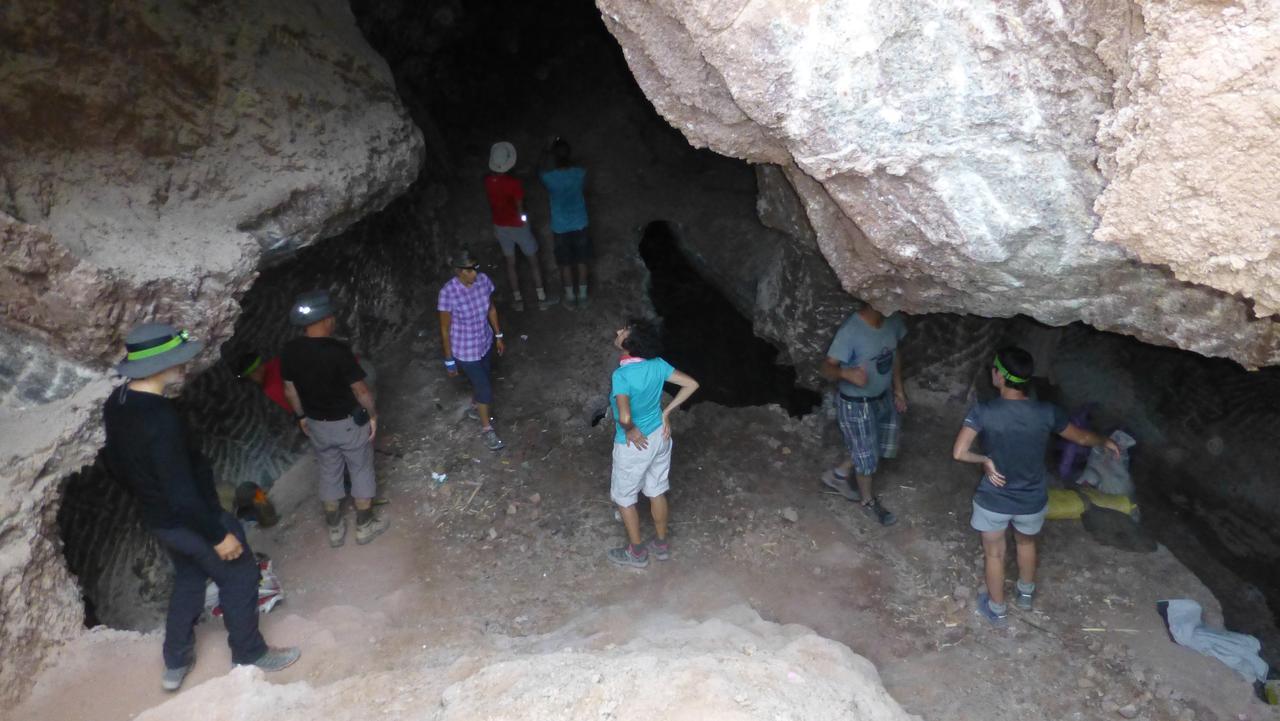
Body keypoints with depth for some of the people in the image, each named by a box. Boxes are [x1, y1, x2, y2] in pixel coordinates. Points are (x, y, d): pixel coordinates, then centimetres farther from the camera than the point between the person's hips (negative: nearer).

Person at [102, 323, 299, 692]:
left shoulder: (116, 404, -5)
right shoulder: (160, 416, -33)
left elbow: (116, 464, 10)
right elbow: (182, 491, -30)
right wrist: (219, 535, -20)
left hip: (157, 519, 9)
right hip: (192, 521, -9)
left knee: (188, 578, 28)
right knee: (239, 577, 13)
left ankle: (176, 664, 41)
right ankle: (249, 654, 31)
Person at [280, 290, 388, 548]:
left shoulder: (290, 350, -9)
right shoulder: (337, 350, -27)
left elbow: (290, 390, 3)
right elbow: (361, 390, -20)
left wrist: (301, 416, 18)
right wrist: (373, 414, -4)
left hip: (317, 424, 5)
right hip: (349, 423, -5)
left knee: (328, 474, 21)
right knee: (361, 471, 15)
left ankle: (335, 529, 34)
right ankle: (365, 526, 28)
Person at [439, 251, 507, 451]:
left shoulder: (483, 280, -14)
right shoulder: (448, 293, -29)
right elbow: (445, 329, -18)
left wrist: (498, 335, 12)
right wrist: (449, 361, -12)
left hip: (485, 343, 5)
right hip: (465, 351, -5)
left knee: (482, 381, 27)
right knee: (485, 389, 6)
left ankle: (476, 409, 58)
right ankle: (487, 429, 32)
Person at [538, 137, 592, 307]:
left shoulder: (549, 177, -17)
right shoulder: (580, 173, -12)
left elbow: (540, 172, 9)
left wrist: (546, 152, 18)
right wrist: (568, 160, 26)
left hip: (560, 227, -1)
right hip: (580, 225, 1)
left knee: (565, 264, 13)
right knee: (582, 262, 14)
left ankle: (570, 297, 23)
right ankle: (583, 296, 23)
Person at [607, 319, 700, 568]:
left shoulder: (622, 375, -30)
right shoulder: (657, 364, -10)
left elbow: (624, 417, -41)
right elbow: (691, 384, -4)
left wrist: (631, 430, -19)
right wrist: (666, 412, 0)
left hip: (635, 445, -6)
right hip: (659, 437, 7)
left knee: (623, 497, 16)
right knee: (657, 491, 23)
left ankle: (636, 552, 31)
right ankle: (661, 544, 40)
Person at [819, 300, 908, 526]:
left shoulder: (893, 320, -9)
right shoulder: (850, 331, -31)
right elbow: (826, 367, -27)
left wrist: (898, 389, 13)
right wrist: (847, 373, -49)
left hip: (883, 397, 7)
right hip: (856, 404, -7)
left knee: (884, 447, 22)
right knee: (867, 456, 11)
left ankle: (838, 474, 42)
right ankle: (868, 500, 39)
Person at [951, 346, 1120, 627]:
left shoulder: (983, 412, -25)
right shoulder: (1046, 412, -16)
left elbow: (959, 453, -31)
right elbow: (1081, 437, 2)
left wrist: (985, 460, -10)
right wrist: (1106, 441, 23)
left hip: (993, 500, -3)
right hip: (1032, 501, 3)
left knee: (994, 554, 22)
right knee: (1026, 543, 33)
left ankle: (997, 610, 41)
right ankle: (1026, 594, 56)